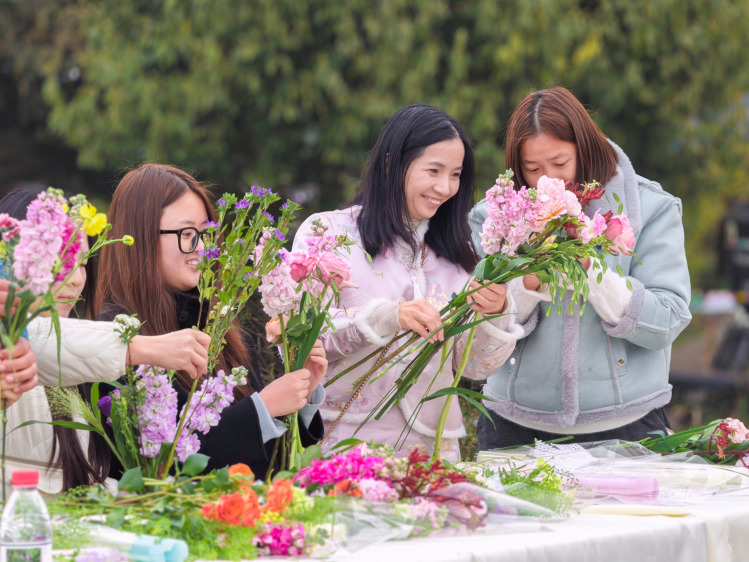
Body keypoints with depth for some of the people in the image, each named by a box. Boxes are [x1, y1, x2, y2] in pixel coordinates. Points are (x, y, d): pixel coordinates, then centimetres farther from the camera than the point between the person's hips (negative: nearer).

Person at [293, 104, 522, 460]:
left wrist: (493, 315, -5)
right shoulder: (326, 232, 3)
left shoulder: (454, 253, 16)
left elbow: (476, 367, 14)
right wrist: (388, 317, -20)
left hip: (432, 443, 4)